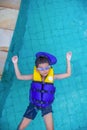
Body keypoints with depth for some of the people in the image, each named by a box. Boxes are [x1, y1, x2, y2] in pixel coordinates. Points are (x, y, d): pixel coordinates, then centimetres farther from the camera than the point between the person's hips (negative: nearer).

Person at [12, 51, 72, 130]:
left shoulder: (52, 76, -14)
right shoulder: (34, 76, -12)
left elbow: (68, 74, -16)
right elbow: (19, 76, -9)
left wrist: (68, 60, -24)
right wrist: (15, 64, -17)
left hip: (46, 106, -1)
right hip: (34, 104, 1)